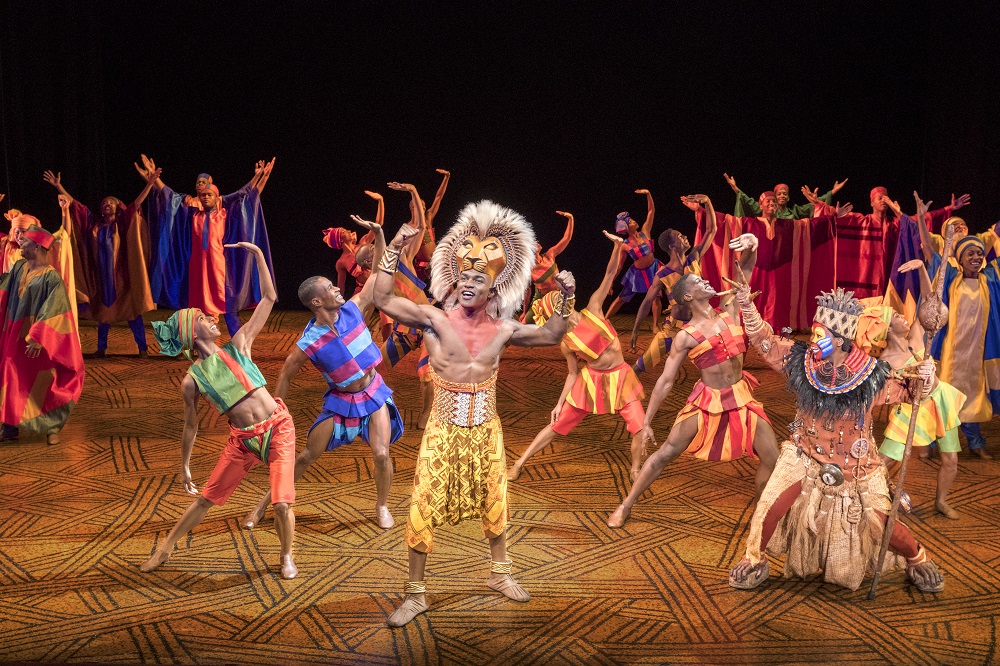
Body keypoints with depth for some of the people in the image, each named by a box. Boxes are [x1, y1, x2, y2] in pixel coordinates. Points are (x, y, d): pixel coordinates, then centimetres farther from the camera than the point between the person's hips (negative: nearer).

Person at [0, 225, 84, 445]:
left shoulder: (51, 278, -16)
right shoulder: (19, 267, 4)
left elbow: (51, 313, -19)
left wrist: (37, 338, -23)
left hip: (37, 342, -6)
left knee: (42, 385, 2)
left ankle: (52, 427, 16)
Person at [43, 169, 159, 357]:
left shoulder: (123, 222, 0)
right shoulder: (94, 222, 8)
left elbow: (136, 203, -11)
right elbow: (73, 203, 11)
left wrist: (149, 184, -22)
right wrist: (58, 186, 8)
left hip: (122, 275, -3)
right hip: (102, 275, 3)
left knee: (132, 311, -1)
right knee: (103, 311, 11)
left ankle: (142, 347, 4)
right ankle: (101, 348, 20)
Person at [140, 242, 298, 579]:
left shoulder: (238, 346, 2)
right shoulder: (192, 381, -2)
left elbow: (268, 298, 3)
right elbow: (190, 427, 9)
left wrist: (258, 254, -1)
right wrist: (184, 467, 14)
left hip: (278, 428, 0)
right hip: (243, 439, 0)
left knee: (282, 503, -10)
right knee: (206, 498, 11)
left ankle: (286, 556, 18)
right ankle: (165, 548, 35)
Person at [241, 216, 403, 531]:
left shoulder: (351, 310, -10)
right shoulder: (309, 343, -20)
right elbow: (286, 375, -6)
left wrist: (378, 233, -11)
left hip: (373, 393, 2)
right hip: (341, 401, -2)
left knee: (381, 454, -12)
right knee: (306, 457, 4)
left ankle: (381, 507, 14)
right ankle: (264, 503, 21)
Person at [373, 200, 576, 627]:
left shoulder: (502, 330, -2)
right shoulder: (436, 320, -10)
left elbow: (551, 336, 11)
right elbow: (382, 300, -14)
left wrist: (565, 301, -1)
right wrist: (394, 251, -19)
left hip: (486, 430, 3)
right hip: (443, 430, -3)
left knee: (493, 503, 17)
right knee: (424, 508, -1)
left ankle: (500, 574, 40)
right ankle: (415, 595, 14)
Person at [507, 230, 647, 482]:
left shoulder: (592, 310, -6)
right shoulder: (566, 343, -8)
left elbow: (609, 275, -10)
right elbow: (573, 374, 1)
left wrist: (617, 246, -22)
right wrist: (560, 403, -3)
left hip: (620, 378, 2)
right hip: (592, 381, -2)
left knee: (640, 430, -10)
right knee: (557, 425, 5)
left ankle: (635, 471, 18)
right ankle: (520, 463, 20)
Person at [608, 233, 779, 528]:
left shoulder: (730, 311, 2)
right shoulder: (685, 337, -9)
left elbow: (745, 269, 0)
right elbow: (665, 381, -7)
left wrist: (751, 247, -24)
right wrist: (646, 422, -6)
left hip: (742, 398, 4)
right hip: (707, 402, -4)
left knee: (772, 458, 1)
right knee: (665, 453, 0)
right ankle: (626, 506, 15)